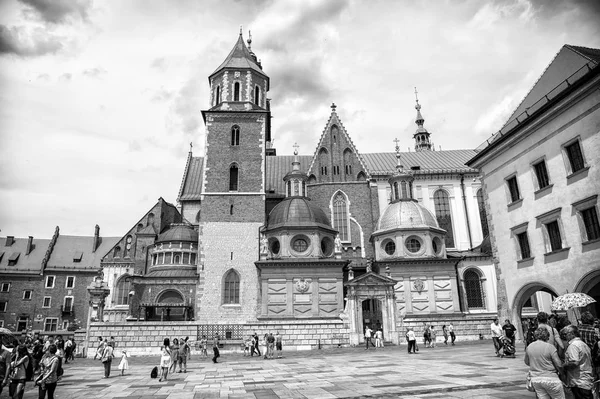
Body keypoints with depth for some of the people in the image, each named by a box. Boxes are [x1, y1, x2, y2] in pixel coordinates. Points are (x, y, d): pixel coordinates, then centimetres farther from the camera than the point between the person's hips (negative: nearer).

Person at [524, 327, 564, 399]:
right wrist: (560, 372, 11)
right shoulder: (550, 347, -12)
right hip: (550, 378, -4)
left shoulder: (529, 347, 3)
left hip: (535, 379, 5)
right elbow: (558, 365, -10)